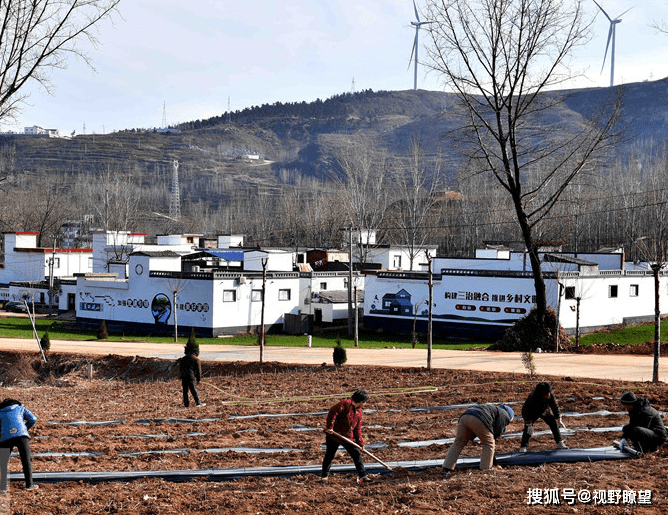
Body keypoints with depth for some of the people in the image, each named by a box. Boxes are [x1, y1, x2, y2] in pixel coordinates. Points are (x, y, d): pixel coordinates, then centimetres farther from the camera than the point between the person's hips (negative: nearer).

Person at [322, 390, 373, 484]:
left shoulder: (359, 412, 11)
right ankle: (325, 476, 20)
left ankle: (362, 476, 4)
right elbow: (333, 411, -24)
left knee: (357, 454, 1)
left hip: (348, 437, 7)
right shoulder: (345, 403, -15)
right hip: (334, 434, -7)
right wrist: (330, 426, -27)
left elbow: (357, 428, 14)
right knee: (329, 455, 4)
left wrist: (360, 442, 8)